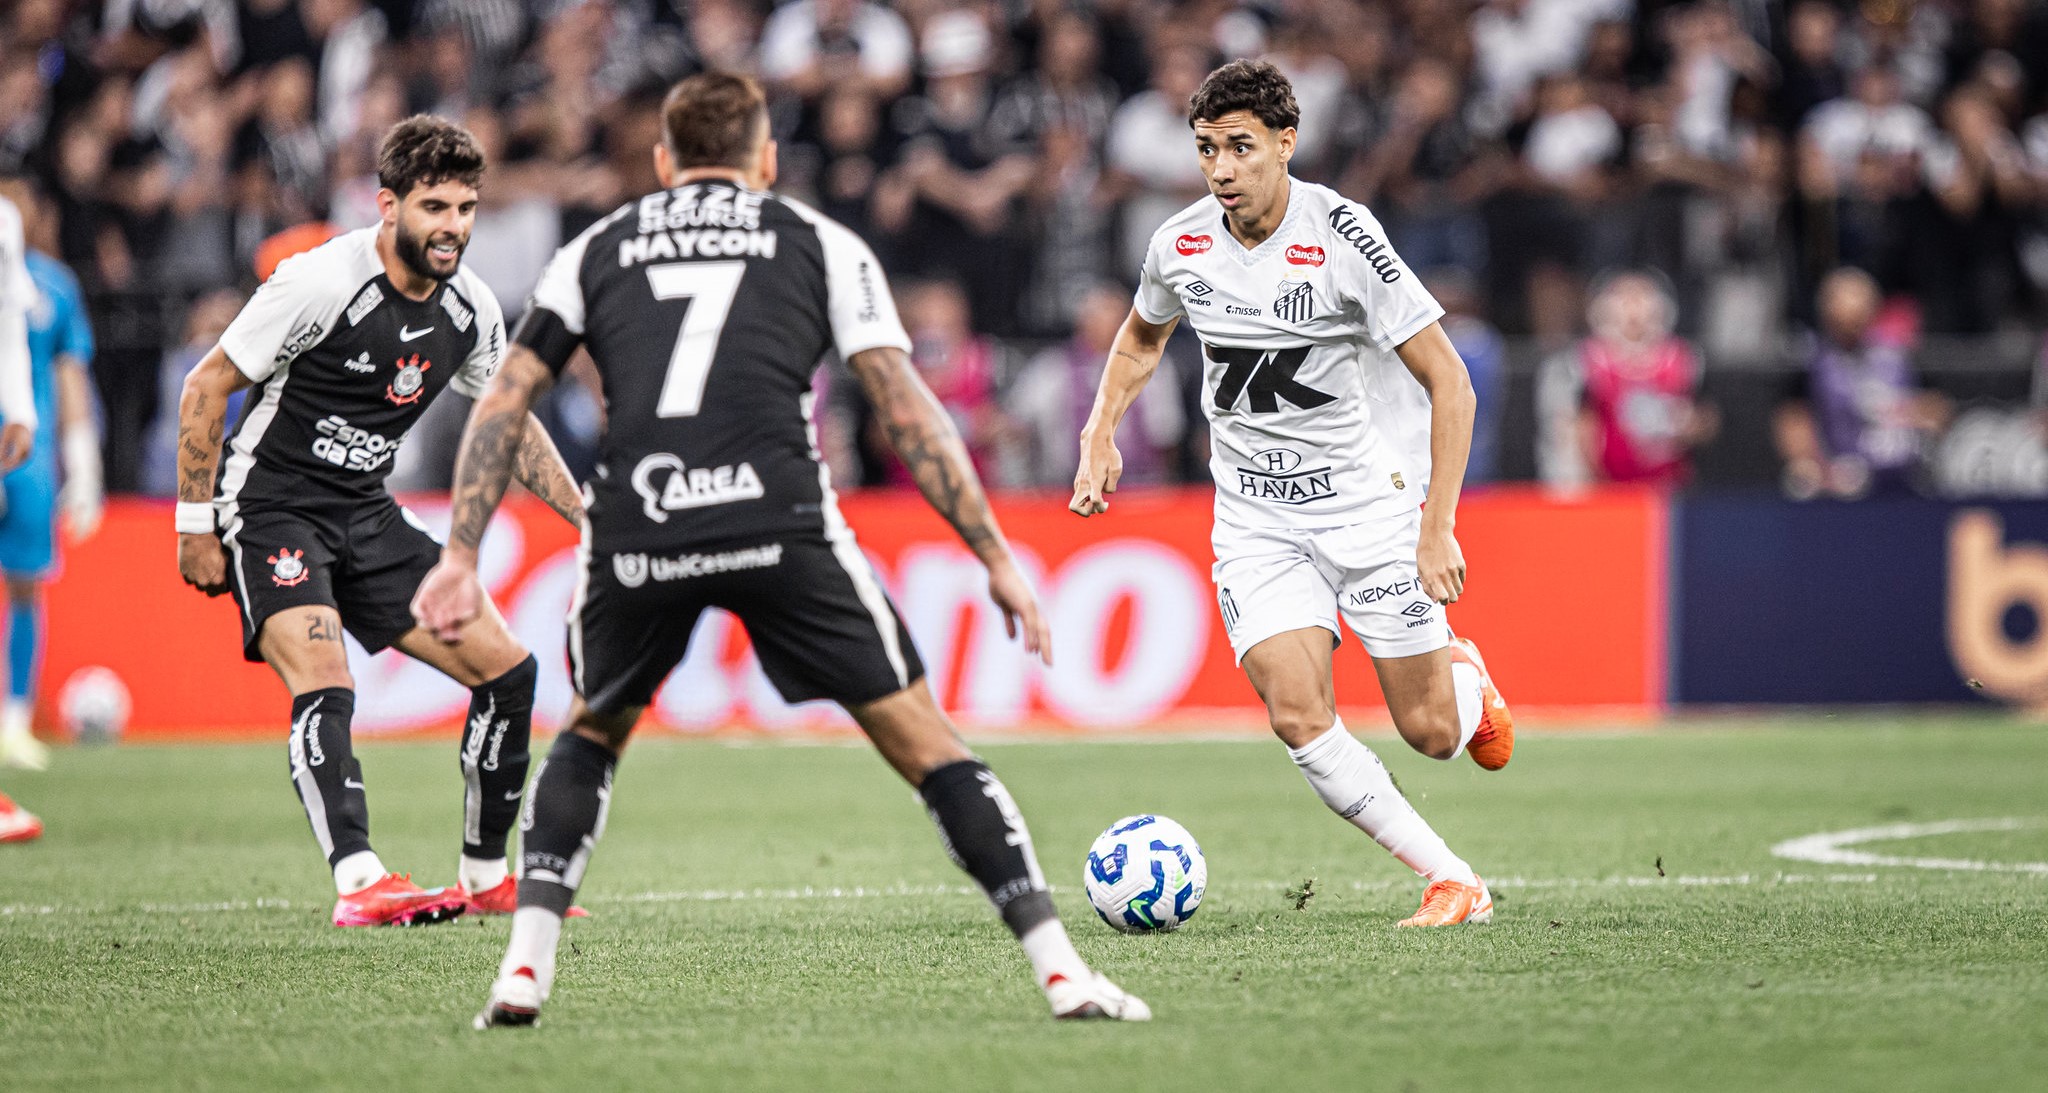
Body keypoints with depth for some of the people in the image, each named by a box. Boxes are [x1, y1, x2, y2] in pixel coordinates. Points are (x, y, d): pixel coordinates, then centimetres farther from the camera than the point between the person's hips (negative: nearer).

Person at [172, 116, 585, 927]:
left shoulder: (471, 309, 0)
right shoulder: (319, 282, -20)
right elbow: (205, 388, -12)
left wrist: (590, 519, 12)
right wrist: (196, 527, -12)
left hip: (367, 518, 7)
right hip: (269, 507, -7)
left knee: (507, 670, 1)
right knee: (324, 687, -28)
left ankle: (486, 877, 14)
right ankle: (358, 883, -39)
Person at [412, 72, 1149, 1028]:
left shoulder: (597, 250, 24)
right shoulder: (819, 243, 18)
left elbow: (502, 405, 16)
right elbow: (908, 413, 11)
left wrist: (461, 557, 17)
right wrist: (997, 561, 13)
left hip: (633, 535, 2)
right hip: (779, 519, -2)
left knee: (590, 733, 28)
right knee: (921, 738, 7)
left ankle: (525, 969, 14)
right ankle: (1063, 973, 0)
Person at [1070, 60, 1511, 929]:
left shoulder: (1342, 237, -18)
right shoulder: (1180, 247, -4)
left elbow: (1448, 383, -15)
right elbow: (1141, 337, 21)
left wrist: (1437, 529, -20)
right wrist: (1101, 433, 5)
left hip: (1372, 502, -3)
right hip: (1256, 521, 3)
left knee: (1429, 733, 0)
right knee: (1300, 718, -16)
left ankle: (1465, 679, 38)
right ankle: (1452, 881, -5)